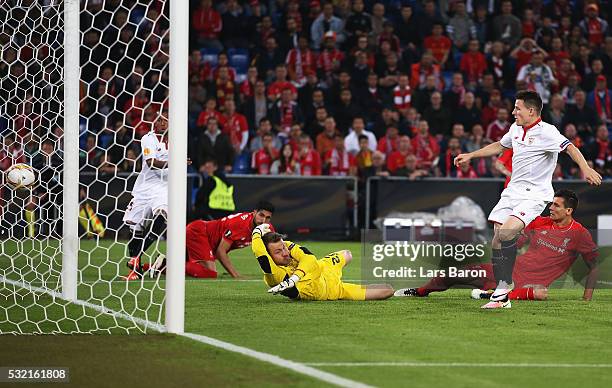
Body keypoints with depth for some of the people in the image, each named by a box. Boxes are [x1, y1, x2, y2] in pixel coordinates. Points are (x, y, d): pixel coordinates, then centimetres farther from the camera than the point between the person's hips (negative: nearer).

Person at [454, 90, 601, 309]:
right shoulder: (516, 128, 12)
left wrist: (585, 169, -39)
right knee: (497, 240, -1)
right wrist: (470, 156, 31)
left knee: (507, 232, -26)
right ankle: (502, 297, 4)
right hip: (513, 191, 8)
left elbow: (570, 147, -23)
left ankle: (505, 284, -11)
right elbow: (499, 146, 29)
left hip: (535, 194, -8)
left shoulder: (546, 131, -13)